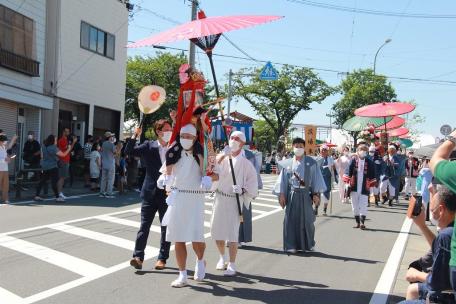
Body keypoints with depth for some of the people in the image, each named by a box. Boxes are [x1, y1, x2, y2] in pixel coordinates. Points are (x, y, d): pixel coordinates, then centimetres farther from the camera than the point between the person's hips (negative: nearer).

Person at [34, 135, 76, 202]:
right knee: (54, 182, -5)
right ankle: (57, 197, -2)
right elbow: (63, 154, -17)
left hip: (45, 167, 8)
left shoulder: (44, 147, 9)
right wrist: (69, 149, -4)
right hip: (52, 167, -8)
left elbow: (42, 156, 18)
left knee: (42, 181, 12)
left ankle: (37, 196, 13)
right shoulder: (53, 148, -16)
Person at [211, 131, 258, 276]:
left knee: (232, 232, -7)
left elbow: (253, 182, 2)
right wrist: (223, 155, -22)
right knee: (216, 230, 11)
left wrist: (243, 189, -14)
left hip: (235, 200, -3)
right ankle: (222, 257, 35)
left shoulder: (245, 163, -1)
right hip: (220, 197, 3)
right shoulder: (222, 158, 5)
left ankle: (232, 265, 5)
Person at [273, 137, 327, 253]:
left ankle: (309, 244, 24)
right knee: (291, 219, 0)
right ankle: (291, 245, 9)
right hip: (291, 195, 1)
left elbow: (316, 178, 0)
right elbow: (283, 180, 6)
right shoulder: (287, 163, 5)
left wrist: (316, 194, -6)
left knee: (307, 220, 5)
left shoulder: (311, 163, 1)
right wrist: (281, 194, 0)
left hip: (306, 195, -1)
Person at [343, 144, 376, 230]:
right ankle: (357, 223, 20)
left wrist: (371, 184, 6)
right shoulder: (353, 161, 1)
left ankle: (362, 222, 0)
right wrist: (347, 182, -7)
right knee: (355, 206, 8)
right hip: (354, 187, 1)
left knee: (363, 206, -5)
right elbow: (348, 172, 1)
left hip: (364, 188, -1)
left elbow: (372, 175, 9)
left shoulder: (369, 162, 2)